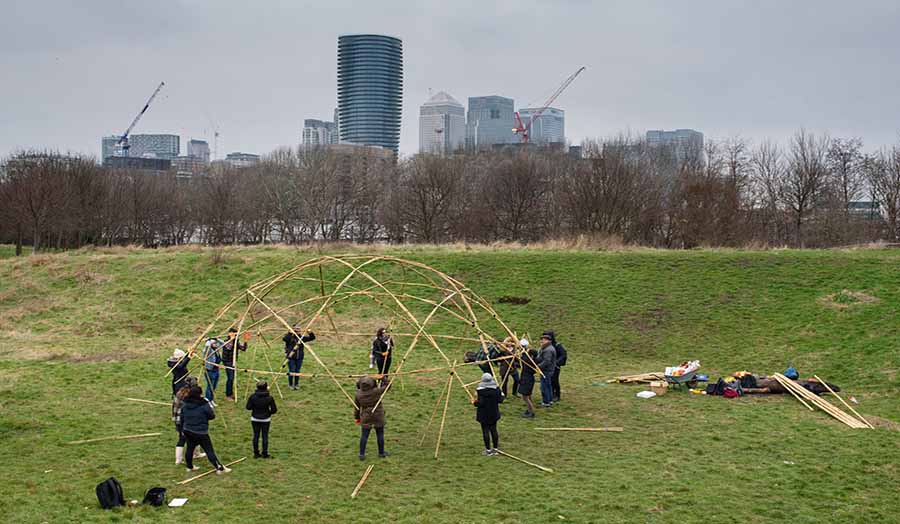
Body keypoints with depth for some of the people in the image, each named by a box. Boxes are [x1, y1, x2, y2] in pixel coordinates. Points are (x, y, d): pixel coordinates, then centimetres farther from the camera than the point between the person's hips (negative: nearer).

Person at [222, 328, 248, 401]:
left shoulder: (236, 341, 5)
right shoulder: (226, 342, -16)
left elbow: (243, 348, 2)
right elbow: (228, 347, -36)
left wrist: (245, 341, -7)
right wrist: (231, 339, -37)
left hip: (233, 362, 7)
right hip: (227, 362, -7)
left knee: (232, 378, 13)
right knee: (230, 378, -9)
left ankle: (231, 394, 25)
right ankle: (227, 396, -1)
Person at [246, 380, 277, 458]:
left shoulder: (253, 397, -13)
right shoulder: (269, 398, -15)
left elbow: (248, 407, -7)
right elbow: (274, 410, -10)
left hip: (255, 419, 1)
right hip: (265, 419, -1)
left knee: (256, 436, 12)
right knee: (265, 436, 9)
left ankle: (256, 453, 18)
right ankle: (265, 454, 15)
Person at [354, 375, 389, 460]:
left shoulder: (359, 394, -11)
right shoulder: (376, 391, -20)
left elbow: (357, 407, 1)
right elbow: (386, 386, -6)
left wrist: (357, 417, 14)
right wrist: (383, 378, 8)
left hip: (366, 418, 2)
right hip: (378, 417, -2)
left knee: (364, 435, 10)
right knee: (380, 434, 14)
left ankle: (361, 454, 12)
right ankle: (381, 452, 26)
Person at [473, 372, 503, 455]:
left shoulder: (481, 390, -18)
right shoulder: (496, 389, -4)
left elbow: (480, 403, -21)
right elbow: (500, 400, -2)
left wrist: (474, 403, -2)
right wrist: (502, 395, 19)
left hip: (484, 415, -5)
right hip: (494, 414, 5)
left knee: (485, 431, 3)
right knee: (494, 430, 13)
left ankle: (488, 450, 7)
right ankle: (495, 448, 18)